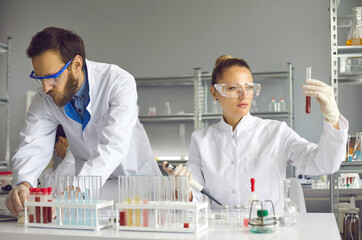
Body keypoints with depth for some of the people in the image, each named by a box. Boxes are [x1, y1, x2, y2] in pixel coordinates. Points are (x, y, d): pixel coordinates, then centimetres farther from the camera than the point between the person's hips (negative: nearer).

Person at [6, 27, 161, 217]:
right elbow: (33, 144, -14)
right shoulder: (46, 98, -10)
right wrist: (23, 183, -38)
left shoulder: (119, 82, -24)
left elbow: (113, 146, -34)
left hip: (135, 176, -2)